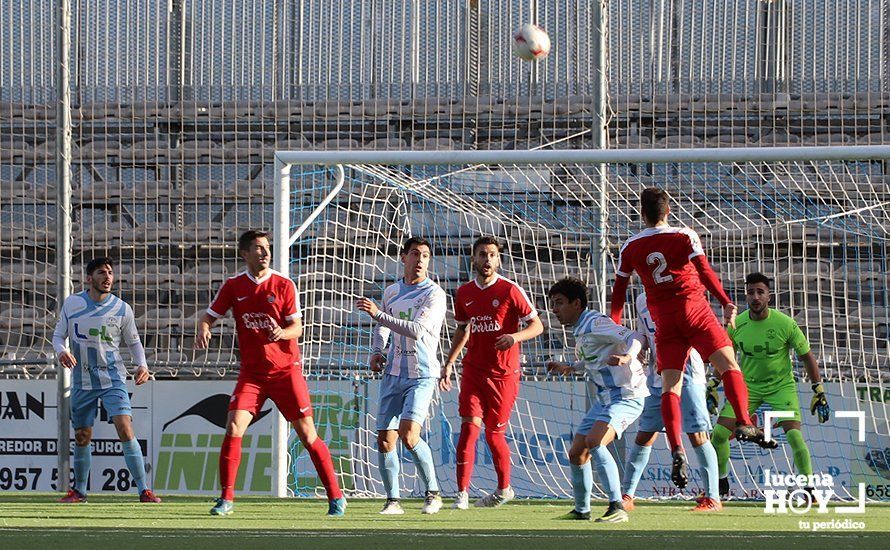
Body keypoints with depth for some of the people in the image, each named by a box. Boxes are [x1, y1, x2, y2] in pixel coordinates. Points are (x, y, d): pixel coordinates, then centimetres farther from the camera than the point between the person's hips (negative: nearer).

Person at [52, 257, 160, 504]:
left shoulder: (122, 309, -3)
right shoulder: (71, 304, 0)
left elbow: (133, 342, 9)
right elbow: (58, 335, 8)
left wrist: (142, 365, -9)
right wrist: (61, 351, -14)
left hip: (112, 379, -2)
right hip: (82, 381, 2)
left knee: (125, 429, -17)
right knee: (82, 437, 9)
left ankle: (143, 490, -16)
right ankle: (79, 491, 27)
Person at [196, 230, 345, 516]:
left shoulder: (283, 285, -3)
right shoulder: (233, 286, 2)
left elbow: (297, 327, -4)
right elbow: (209, 317, 6)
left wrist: (282, 332, -26)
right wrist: (203, 331, -17)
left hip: (286, 370, -2)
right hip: (251, 372, 2)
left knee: (307, 435, -2)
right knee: (233, 430, -13)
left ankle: (336, 497, 9)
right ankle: (226, 499, -1)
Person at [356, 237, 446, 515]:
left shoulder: (434, 294, -8)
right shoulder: (391, 292, 11)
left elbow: (416, 330, -23)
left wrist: (378, 313, -23)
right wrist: (376, 351, 12)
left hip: (421, 375, -6)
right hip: (393, 374, 6)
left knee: (409, 434, -20)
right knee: (385, 440, -1)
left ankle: (432, 493, -5)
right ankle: (392, 500, 10)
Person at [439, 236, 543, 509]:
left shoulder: (510, 290, -7)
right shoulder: (464, 294, 7)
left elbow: (537, 325, -5)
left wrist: (515, 337, -24)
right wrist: (449, 363, 16)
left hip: (503, 373, -3)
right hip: (473, 370, 3)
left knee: (494, 433, 5)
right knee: (469, 426, -12)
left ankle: (504, 488, 28)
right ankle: (462, 492, -12)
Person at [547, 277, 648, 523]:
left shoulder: (594, 323, -16)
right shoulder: (579, 330, 14)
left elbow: (634, 337, -24)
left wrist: (627, 357, -43)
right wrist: (569, 368, 24)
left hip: (626, 395, -10)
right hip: (604, 398, 10)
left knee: (594, 442, -30)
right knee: (576, 454, 11)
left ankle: (617, 507, -30)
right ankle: (581, 510, 29)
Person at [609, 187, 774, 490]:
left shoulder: (631, 247, 10)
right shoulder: (685, 236, 2)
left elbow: (619, 289, 14)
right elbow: (704, 271, -9)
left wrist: (615, 326, 21)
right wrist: (727, 303, -10)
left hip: (664, 323, 2)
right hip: (695, 311, -2)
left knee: (670, 387, -3)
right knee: (729, 364, -1)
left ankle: (676, 450, -18)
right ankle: (744, 423, -20)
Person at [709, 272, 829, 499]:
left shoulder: (785, 324, -18)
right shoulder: (737, 324, -10)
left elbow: (806, 356, -7)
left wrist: (819, 392, -9)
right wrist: (713, 386, 6)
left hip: (781, 385, -3)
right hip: (748, 385, 3)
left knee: (795, 436, -20)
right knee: (719, 433, -6)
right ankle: (721, 483, 16)